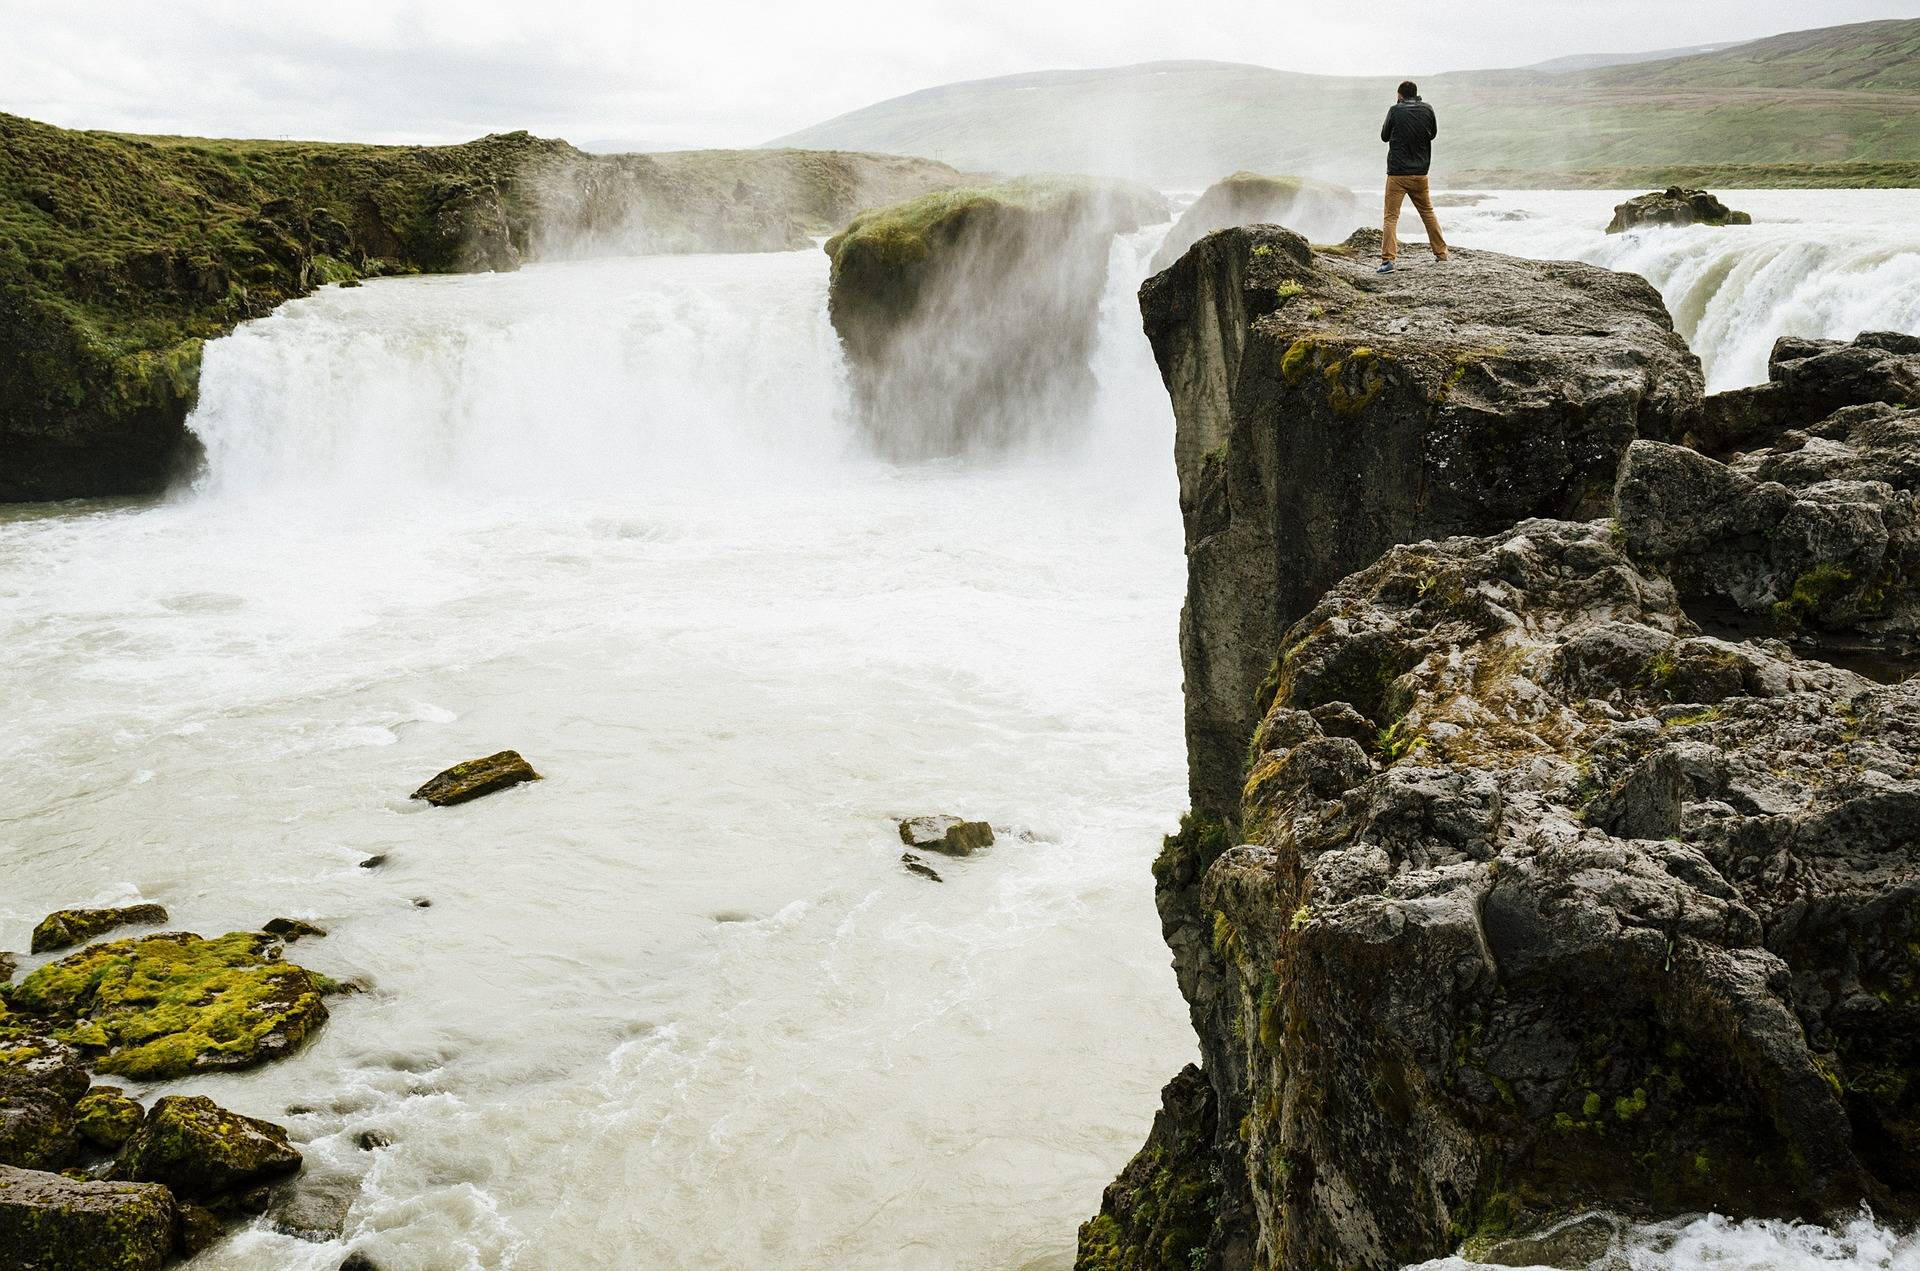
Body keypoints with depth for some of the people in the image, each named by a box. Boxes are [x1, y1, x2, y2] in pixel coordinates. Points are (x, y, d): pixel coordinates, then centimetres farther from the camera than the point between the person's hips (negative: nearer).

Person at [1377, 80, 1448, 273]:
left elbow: (1384, 136, 5)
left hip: (1397, 173, -3)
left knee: (1391, 217, -3)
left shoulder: (1396, 111, -7)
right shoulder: (1427, 109, 1)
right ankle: (1441, 252, 25)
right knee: (1428, 213, 19)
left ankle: (1387, 260, -16)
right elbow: (1433, 133, 16)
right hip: (1420, 173, 3)